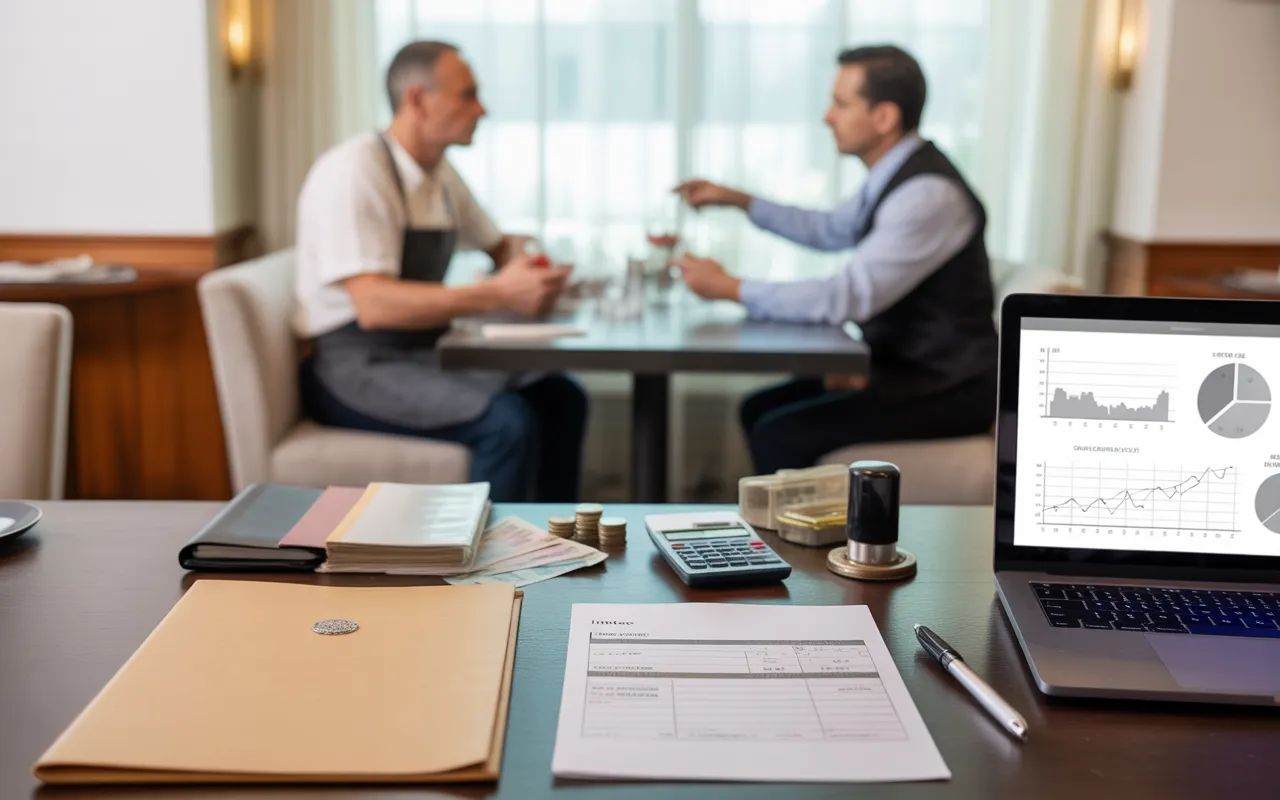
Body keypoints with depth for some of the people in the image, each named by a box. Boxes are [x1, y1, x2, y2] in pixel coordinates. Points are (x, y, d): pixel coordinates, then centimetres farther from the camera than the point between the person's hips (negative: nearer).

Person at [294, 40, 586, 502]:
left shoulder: (441, 174, 9)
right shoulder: (354, 171, -18)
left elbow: (500, 245, 24)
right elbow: (373, 305, -28)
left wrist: (529, 266, -1)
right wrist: (497, 294, -31)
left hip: (421, 351, 9)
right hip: (355, 365, -8)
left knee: (560, 398, -5)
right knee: (509, 422, -27)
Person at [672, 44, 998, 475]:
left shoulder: (928, 195, -24)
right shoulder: (897, 175, 6)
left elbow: (845, 298, -28)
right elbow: (832, 230, 26)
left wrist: (730, 288, -20)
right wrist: (737, 199, 21)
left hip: (946, 392, -9)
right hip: (904, 369, 9)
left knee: (780, 435, -20)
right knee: (759, 409, 9)